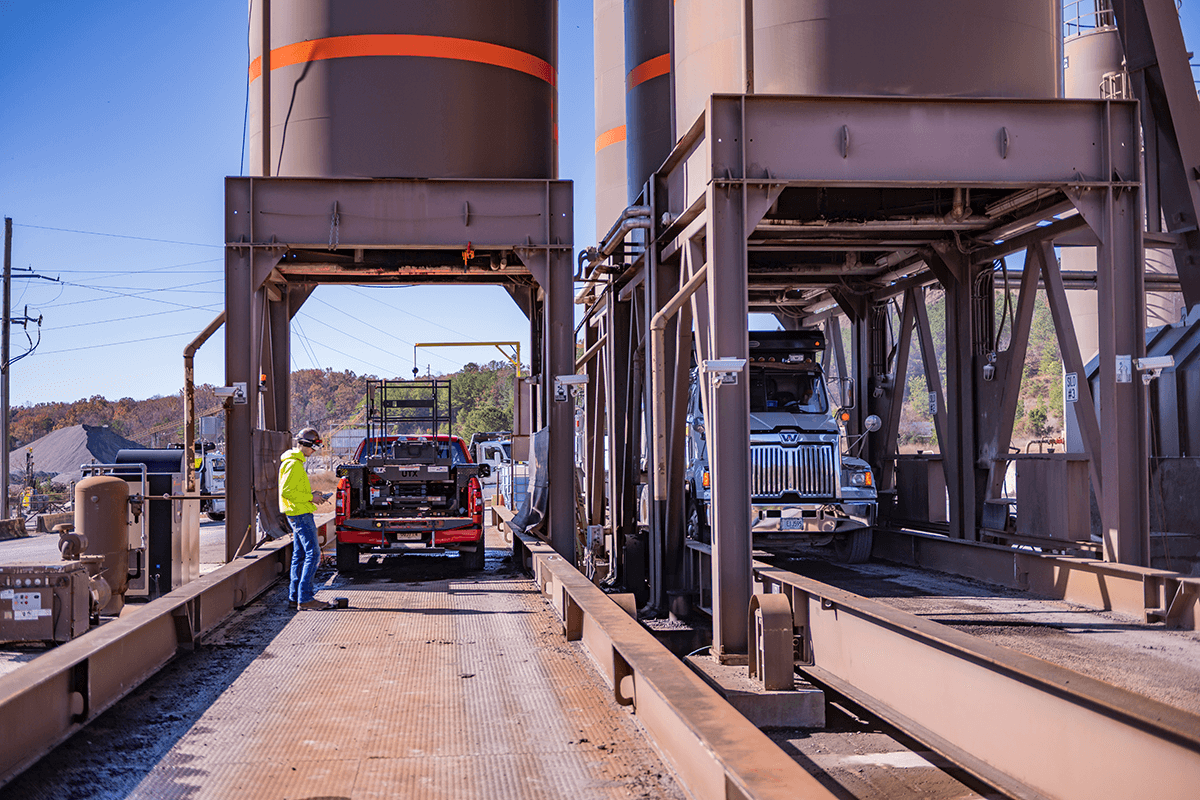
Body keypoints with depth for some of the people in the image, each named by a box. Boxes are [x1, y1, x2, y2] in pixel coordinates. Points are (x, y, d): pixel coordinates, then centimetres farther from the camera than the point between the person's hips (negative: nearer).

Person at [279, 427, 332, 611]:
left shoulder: (295, 462, 17)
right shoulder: (293, 464, -16)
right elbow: (286, 491, -22)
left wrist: (311, 495, 12)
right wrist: (310, 497, -16)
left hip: (297, 514, 11)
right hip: (300, 513, -11)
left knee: (300, 554, 13)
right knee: (313, 554, -11)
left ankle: (295, 597, 17)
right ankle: (305, 599, -13)